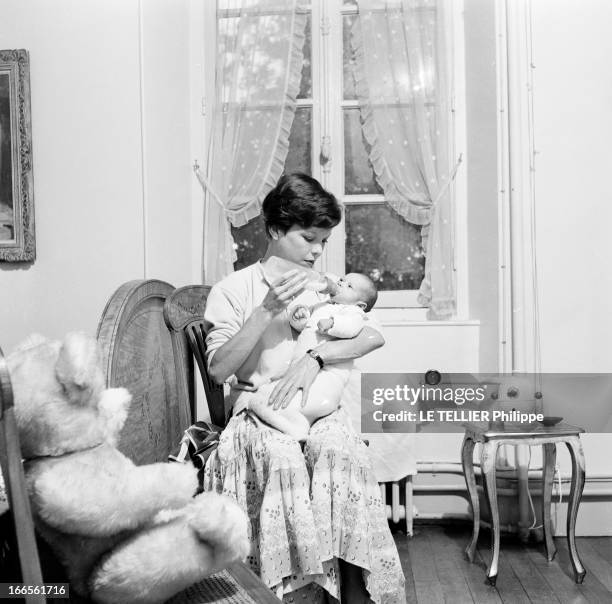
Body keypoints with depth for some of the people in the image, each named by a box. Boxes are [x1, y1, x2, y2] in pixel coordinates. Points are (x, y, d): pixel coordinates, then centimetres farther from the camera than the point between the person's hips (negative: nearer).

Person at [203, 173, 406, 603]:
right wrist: (266, 311, -14)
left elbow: (374, 336, 1)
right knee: (283, 457, -36)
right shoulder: (233, 289, 5)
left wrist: (315, 358, -16)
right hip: (258, 410, -2)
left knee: (339, 448, -33)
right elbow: (219, 369, -5)